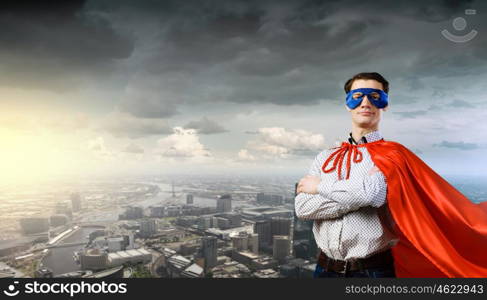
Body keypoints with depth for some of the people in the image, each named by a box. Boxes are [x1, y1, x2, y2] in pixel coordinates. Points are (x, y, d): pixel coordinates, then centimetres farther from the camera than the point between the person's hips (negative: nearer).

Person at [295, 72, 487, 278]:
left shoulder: (392, 155, -4)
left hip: (373, 270, -3)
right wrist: (357, 195, -17)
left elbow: (371, 192, -24)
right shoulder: (325, 157, 6)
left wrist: (320, 186, -10)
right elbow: (302, 208, -7)